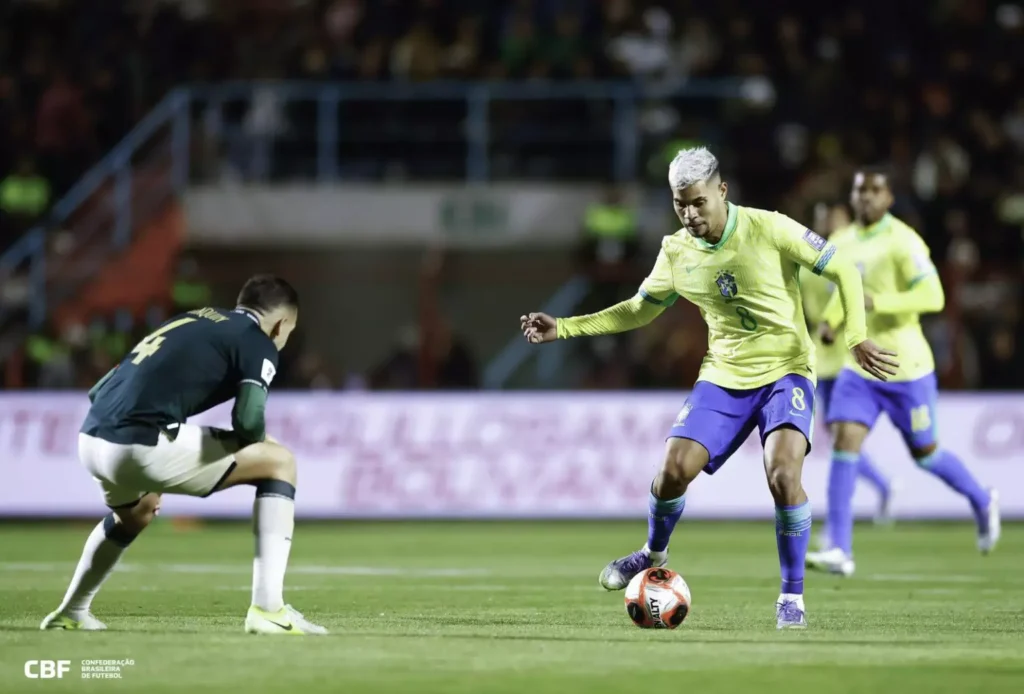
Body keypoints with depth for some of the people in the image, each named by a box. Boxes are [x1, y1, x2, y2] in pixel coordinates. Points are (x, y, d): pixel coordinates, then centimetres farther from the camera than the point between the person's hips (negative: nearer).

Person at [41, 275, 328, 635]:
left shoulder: (188, 321, 28)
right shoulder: (257, 343, 6)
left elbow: (100, 392, 30)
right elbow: (249, 420, -10)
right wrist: (260, 438, 15)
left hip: (91, 440, 8)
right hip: (141, 446, -8)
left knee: (137, 512, 41)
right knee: (278, 462, 7)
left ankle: (70, 614, 48)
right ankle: (268, 609, 0)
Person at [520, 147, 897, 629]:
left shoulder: (770, 230, -16)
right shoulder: (676, 252, -1)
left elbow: (843, 271, -8)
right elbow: (639, 310, 14)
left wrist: (856, 339, -18)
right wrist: (564, 328, 5)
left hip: (785, 372, -4)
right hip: (723, 377, 4)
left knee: (783, 473, -26)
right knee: (673, 470, -11)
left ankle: (792, 597, -9)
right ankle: (653, 555, 22)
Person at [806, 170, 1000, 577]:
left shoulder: (902, 242, -15)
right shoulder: (842, 244, 7)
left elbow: (933, 297, -24)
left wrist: (878, 302, -32)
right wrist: (829, 320, 5)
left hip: (905, 368, -5)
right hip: (859, 366, 5)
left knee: (925, 453, 9)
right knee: (844, 445, -11)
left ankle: (982, 502, 39)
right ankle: (840, 551, -14)